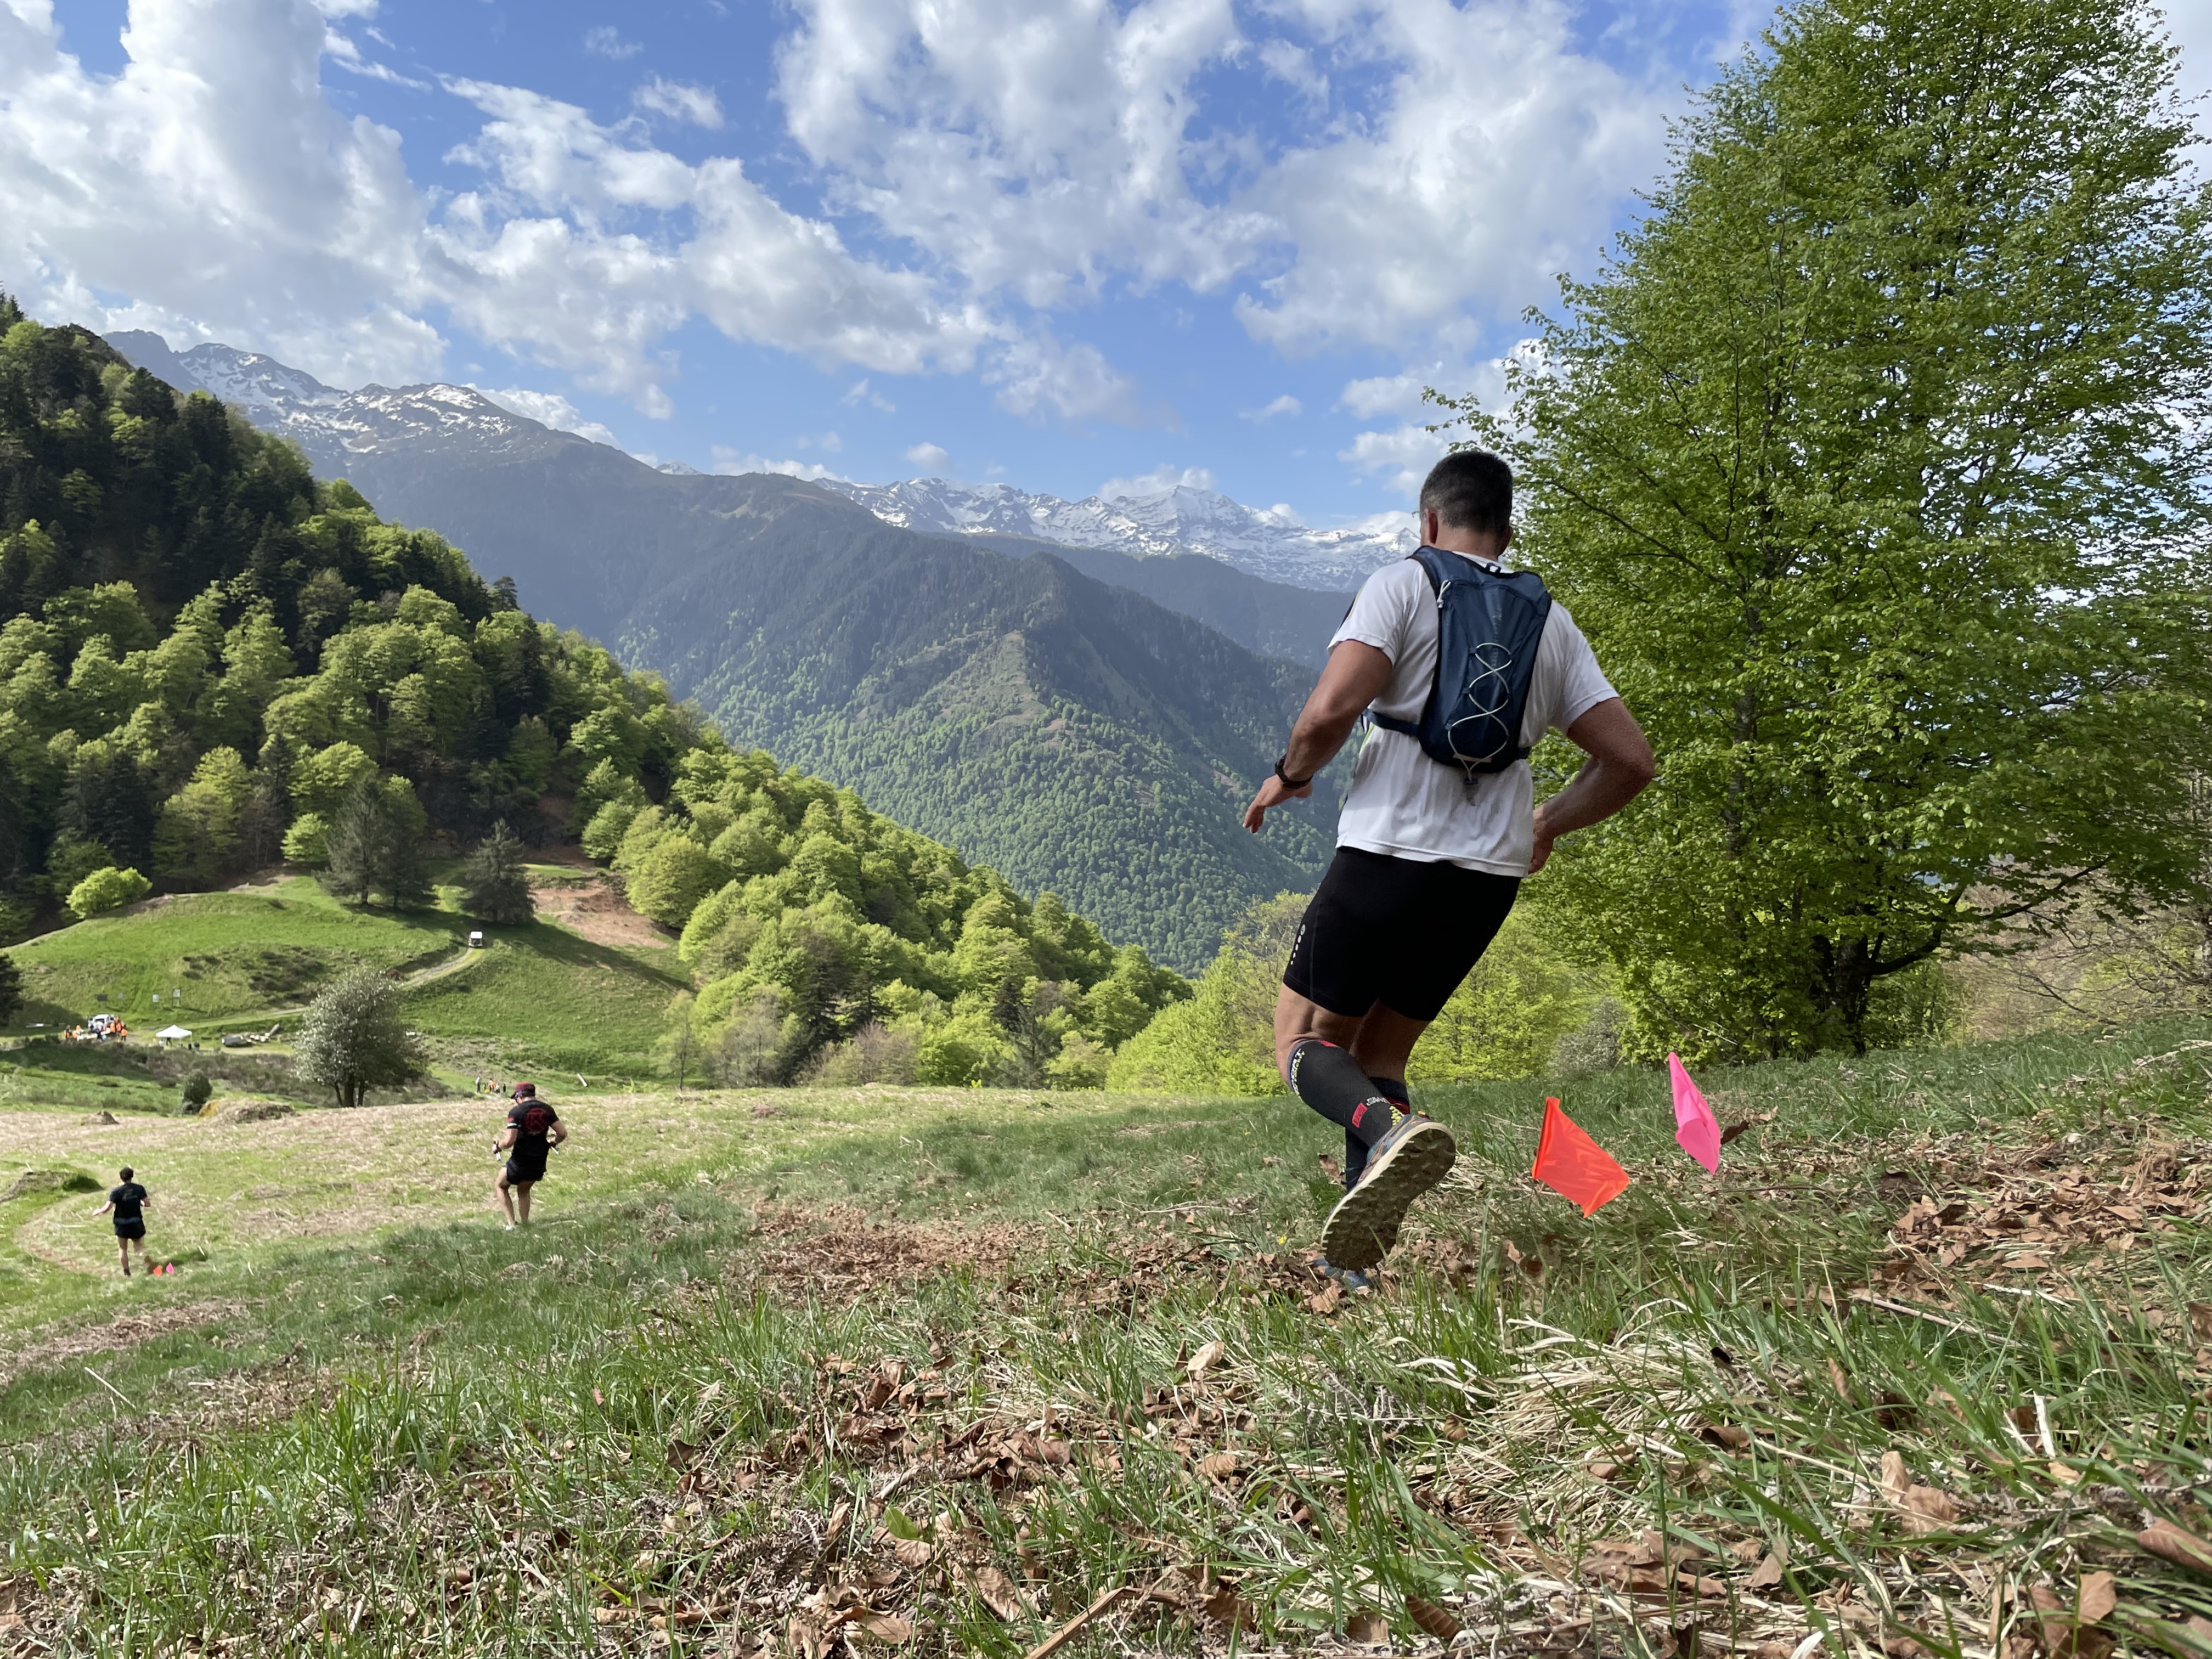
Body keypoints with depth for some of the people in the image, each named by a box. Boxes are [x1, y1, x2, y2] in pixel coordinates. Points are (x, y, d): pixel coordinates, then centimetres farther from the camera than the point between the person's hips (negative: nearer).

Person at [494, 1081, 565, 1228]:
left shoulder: (516, 1111, -14)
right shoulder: (547, 1109, 0)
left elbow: (509, 1141, -21)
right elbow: (563, 1133, 0)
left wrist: (498, 1146, 0)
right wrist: (553, 1142, 20)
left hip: (519, 1162, -5)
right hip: (540, 1163, 5)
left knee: (502, 1187, 22)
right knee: (524, 1191, 30)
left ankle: (511, 1223, 10)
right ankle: (525, 1223, 26)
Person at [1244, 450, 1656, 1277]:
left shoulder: (1401, 584, 0)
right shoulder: (1551, 620, 14)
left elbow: (1331, 710, -17)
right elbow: (1630, 761, 9)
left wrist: (1289, 775, 3)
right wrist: (1547, 826, 25)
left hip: (1390, 852, -5)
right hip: (1492, 874, 5)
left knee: (1305, 1038, 7)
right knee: (1379, 1053, 18)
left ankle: (1390, 1129, -25)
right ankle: (1357, 1259, 9)